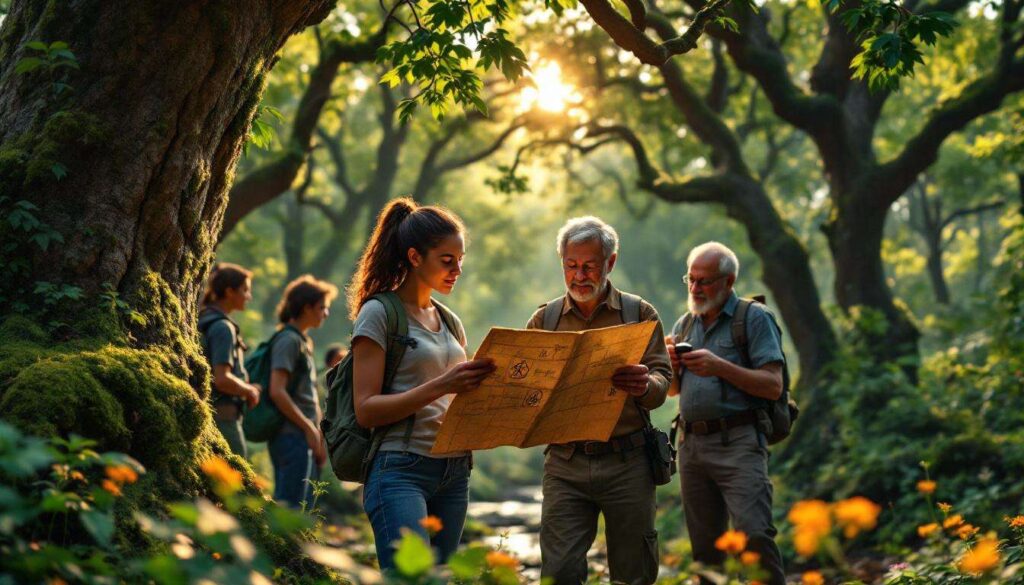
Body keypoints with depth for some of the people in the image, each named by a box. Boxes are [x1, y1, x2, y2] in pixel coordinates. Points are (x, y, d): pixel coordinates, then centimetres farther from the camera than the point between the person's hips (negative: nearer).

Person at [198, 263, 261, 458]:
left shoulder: (202, 322, 14)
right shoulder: (223, 327, -14)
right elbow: (222, 379, -22)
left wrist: (247, 388, 15)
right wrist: (249, 390, -6)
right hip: (223, 416, -9)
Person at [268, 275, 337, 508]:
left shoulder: (303, 341, 20)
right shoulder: (288, 340, -9)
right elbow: (277, 392, -19)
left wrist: (318, 436, 18)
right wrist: (309, 428, -16)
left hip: (305, 437, 10)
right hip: (293, 436, -10)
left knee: (303, 508, 11)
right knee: (290, 508, -11)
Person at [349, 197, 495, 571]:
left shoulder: (450, 322, 19)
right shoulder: (379, 313, -3)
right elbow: (366, 410, -11)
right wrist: (440, 386, -21)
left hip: (454, 472, 7)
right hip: (401, 470, -7)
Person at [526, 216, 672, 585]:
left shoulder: (639, 314, 6)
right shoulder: (544, 319, 10)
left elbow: (662, 383, -1)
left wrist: (645, 386, -25)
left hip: (626, 462, -1)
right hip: (565, 464, 1)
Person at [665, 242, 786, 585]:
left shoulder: (754, 318, -1)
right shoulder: (685, 325, 18)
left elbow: (773, 385, -9)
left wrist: (720, 367, -19)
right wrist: (670, 363, 2)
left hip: (737, 441, -6)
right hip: (692, 442, 6)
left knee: (753, 535, -19)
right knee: (705, 545, 7)